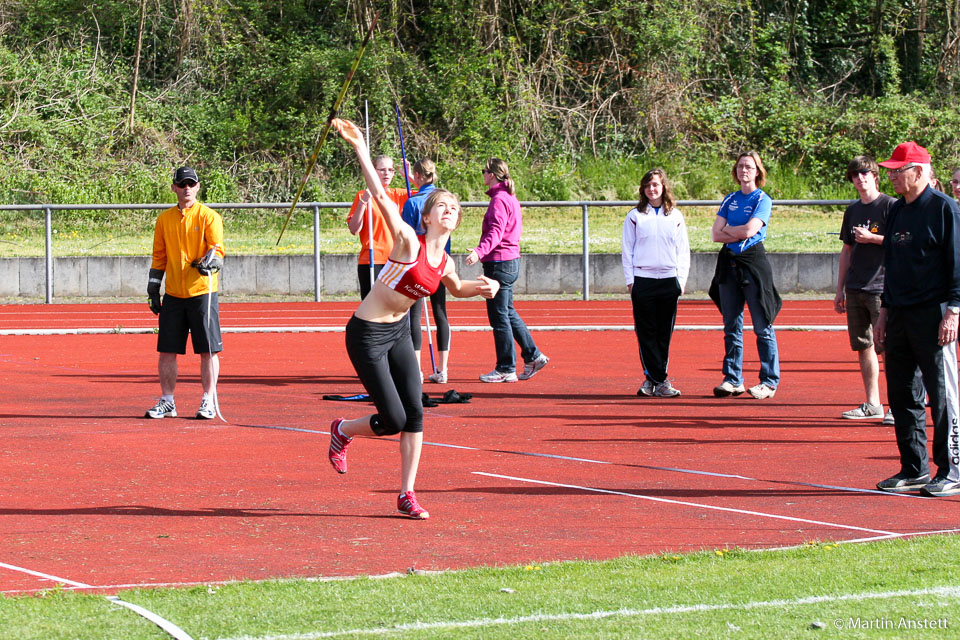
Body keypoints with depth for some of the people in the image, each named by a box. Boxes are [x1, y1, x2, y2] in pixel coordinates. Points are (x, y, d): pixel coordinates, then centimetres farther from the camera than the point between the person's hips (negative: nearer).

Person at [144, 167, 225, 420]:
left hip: (202, 292, -4)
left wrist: (209, 262, -32)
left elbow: (217, 248, -11)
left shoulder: (209, 217, -1)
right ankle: (167, 402, 13)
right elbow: (159, 256, 17)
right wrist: (153, 288, 13)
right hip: (173, 295, 4)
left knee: (208, 350, -3)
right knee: (166, 351, 4)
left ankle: (208, 402, 5)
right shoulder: (165, 219, 12)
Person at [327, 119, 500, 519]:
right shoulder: (408, 242, -18)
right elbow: (379, 194, -27)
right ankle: (342, 431, 24)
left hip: (399, 333, 7)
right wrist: (359, 147, -34)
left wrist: (483, 287, 6)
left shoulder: (445, 263, 3)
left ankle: (407, 495, 6)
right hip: (367, 334, -7)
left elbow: (457, 288, 28)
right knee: (393, 420, -8)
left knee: (415, 414, -3)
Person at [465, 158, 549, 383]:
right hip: (511, 261, 10)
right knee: (508, 313, 18)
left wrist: (479, 251, -43)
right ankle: (533, 356, 20)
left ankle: (506, 369, 0)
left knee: (499, 317, -4)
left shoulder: (499, 199, -16)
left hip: (499, 263, -10)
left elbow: (496, 232, -28)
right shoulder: (510, 198, 15)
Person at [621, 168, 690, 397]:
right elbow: (627, 250, 7)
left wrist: (682, 279, 3)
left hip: (669, 281, 1)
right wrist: (630, 281, -1)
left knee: (664, 333, 1)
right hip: (642, 281, -1)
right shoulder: (635, 216, 6)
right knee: (646, 333, -5)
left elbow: (683, 250, 11)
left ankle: (652, 379, 8)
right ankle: (659, 381, -5)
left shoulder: (675, 216, 9)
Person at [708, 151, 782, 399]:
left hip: (753, 262, -6)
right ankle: (732, 379, 13)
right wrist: (739, 233, -8)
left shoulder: (763, 200, -2)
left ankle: (769, 381, 0)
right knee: (732, 326, 8)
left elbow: (749, 230, -16)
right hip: (729, 263, 6)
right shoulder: (729, 200, 13)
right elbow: (717, 235, 4)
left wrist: (727, 229, -1)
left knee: (762, 326, -4)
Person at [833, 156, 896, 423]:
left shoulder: (890, 205, -4)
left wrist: (872, 238, -15)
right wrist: (840, 289, 18)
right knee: (863, 346, 8)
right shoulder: (853, 211, 16)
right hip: (855, 289, 7)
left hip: (881, 288, -7)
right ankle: (872, 404, 14)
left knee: (887, 347, -9)